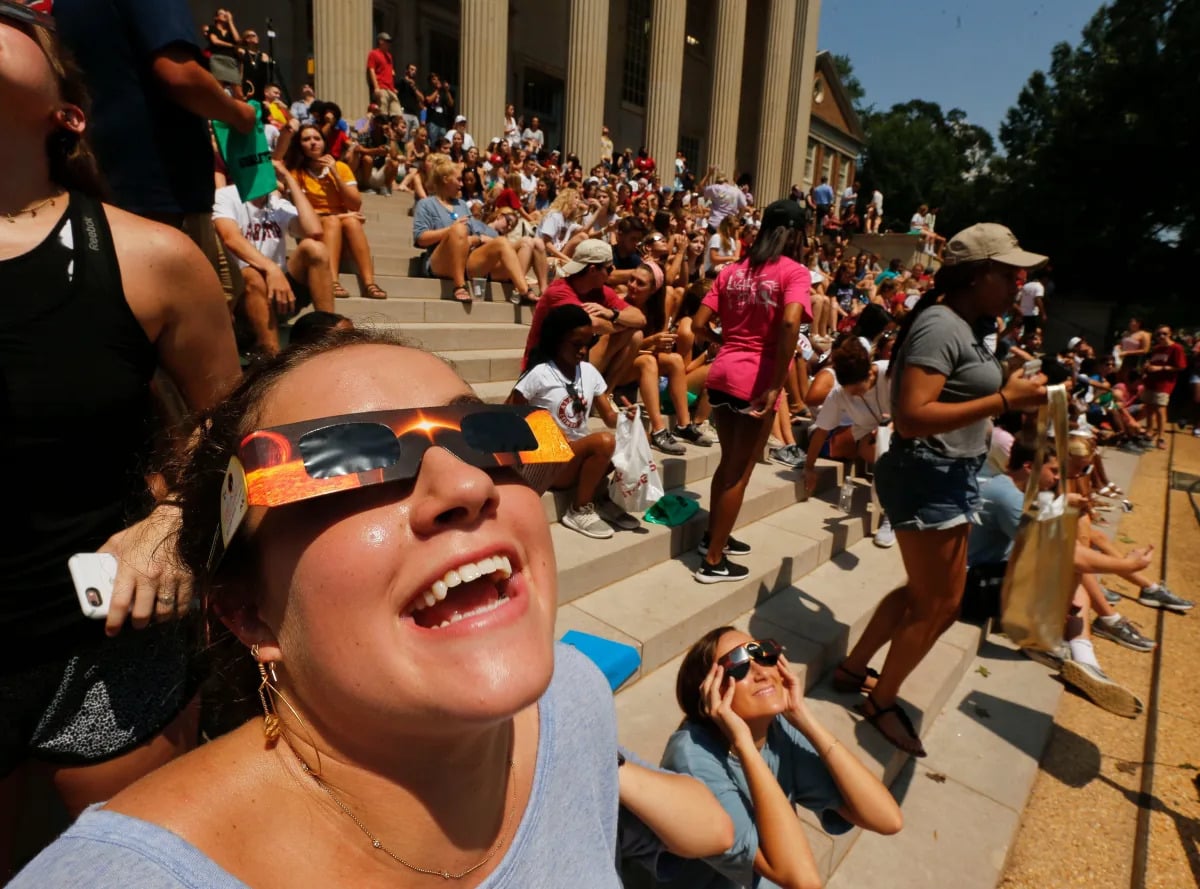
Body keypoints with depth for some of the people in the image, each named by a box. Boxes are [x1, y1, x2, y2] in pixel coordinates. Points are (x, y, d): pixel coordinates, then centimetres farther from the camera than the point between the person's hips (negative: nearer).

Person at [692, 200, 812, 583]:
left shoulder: (733, 270, 12)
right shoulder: (795, 272, -4)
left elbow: (700, 325, 5)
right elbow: (790, 323, -23)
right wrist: (776, 387, -20)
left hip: (722, 374, 6)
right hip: (756, 381, -6)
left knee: (729, 462, 22)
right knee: (740, 472, 6)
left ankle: (714, 536, 37)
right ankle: (713, 561, 15)